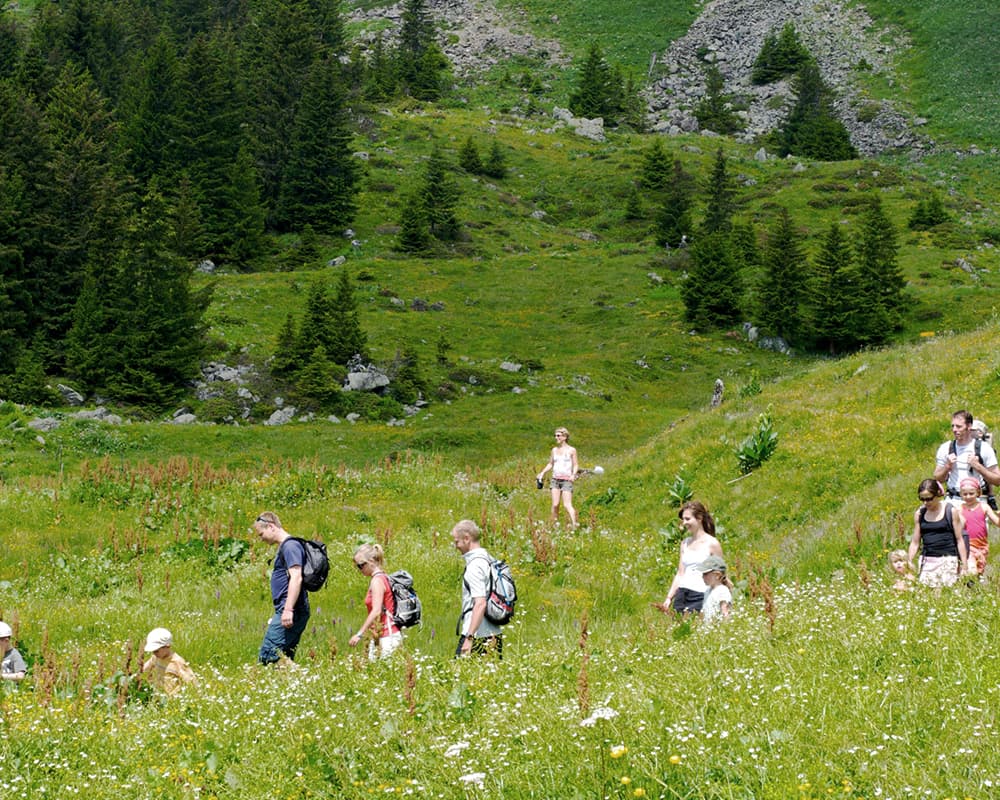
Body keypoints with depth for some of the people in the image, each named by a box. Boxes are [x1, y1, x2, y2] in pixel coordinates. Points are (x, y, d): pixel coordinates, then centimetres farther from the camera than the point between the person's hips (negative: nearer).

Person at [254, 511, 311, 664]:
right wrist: (278, 615, 29)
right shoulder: (283, 547, 22)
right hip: (289, 612, 11)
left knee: (267, 656, -16)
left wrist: (288, 610, -27)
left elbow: (296, 577, -21)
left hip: (291, 612, -11)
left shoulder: (290, 546, -10)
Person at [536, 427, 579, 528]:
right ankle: (554, 525, 8)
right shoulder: (554, 450, 13)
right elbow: (550, 464, 21)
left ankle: (574, 525, -18)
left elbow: (576, 465, 1)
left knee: (567, 505, -14)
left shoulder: (571, 450, 1)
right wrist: (542, 472, 8)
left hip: (566, 480, -4)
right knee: (555, 504, -1)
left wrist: (573, 474, -17)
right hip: (555, 479, 4)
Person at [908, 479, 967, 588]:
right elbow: (915, 542, 13)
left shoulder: (951, 511, 0)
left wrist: (964, 565, -1)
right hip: (927, 561, 3)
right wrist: (909, 561, -1)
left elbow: (959, 540, 3)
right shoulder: (919, 514, 9)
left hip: (948, 559, -3)